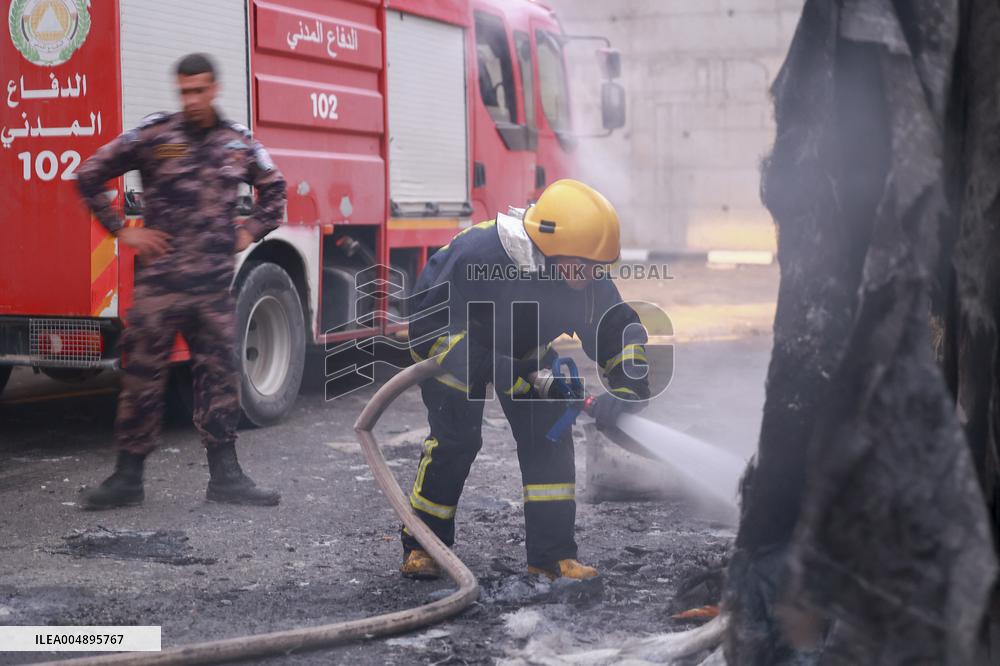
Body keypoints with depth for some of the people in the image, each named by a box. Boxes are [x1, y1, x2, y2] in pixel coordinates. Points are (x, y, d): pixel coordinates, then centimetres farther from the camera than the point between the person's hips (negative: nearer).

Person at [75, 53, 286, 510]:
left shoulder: (238, 142, 8)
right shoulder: (152, 136, -3)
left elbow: (273, 188, 26)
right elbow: (90, 175, 1)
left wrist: (250, 233, 13)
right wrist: (121, 231, -2)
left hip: (214, 284, 3)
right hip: (160, 280, -3)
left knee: (220, 376, 6)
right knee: (142, 377, 0)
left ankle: (225, 475, 15)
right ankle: (127, 477, 10)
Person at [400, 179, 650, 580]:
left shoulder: (590, 282, -26)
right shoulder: (478, 256, -40)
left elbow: (621, 331, -15)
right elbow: (426, 325, -31)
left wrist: (627, 390, -32)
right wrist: (488, 367, -37)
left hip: (523, 348, 5)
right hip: (452, 340, -4)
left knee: (548, 435, -8)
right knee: (455, 438, -13)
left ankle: (551, 554, -1)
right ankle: (420, 546, 6)